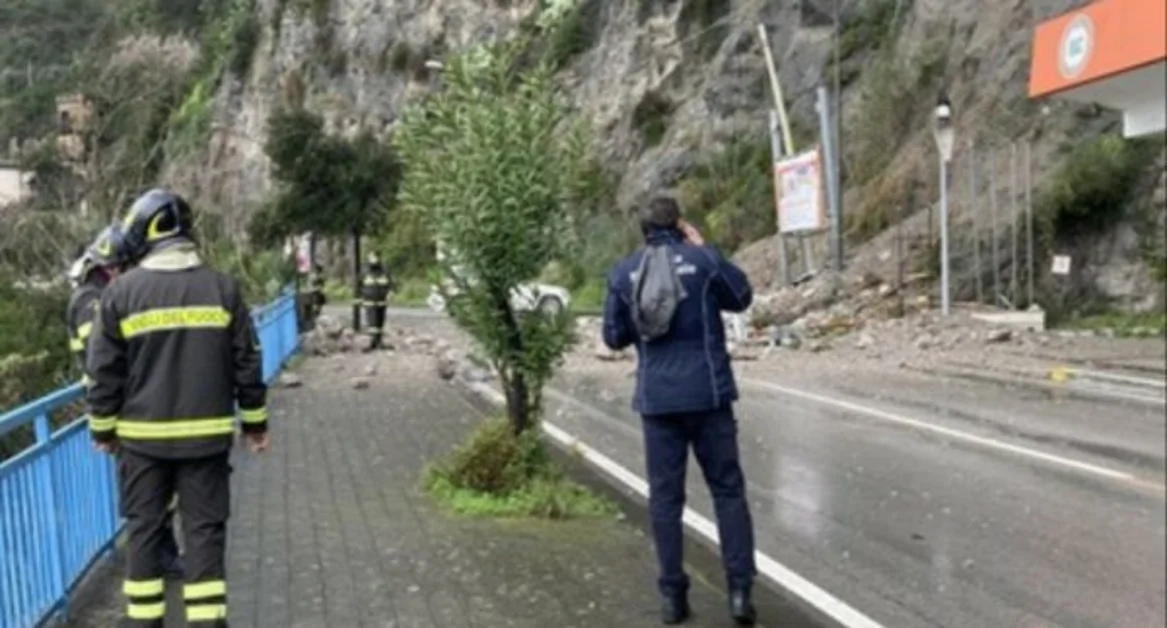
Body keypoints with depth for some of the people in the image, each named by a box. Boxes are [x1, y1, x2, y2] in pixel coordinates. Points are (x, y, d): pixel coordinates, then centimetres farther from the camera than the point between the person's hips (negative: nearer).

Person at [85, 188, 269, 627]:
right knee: (204, 526, 6)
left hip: (142, 435, 0)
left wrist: (103, 429, 11)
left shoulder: (121, 291, -6)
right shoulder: (222, 287, -3)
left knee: (144, 524, 13)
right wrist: (255, 421, 10)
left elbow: (104, 372, -2)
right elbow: (246, 363, 1)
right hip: (206, 434, 0)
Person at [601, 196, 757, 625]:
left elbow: (614, 337, 7)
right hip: (708, 394, -1)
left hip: (656, 399, 1)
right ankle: (740, 591, 6)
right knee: (728, 490, 9)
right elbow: (742, 298, 11)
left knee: (664, 497, 9)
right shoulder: (703, 260, -5)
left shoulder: (623, 272, 2)